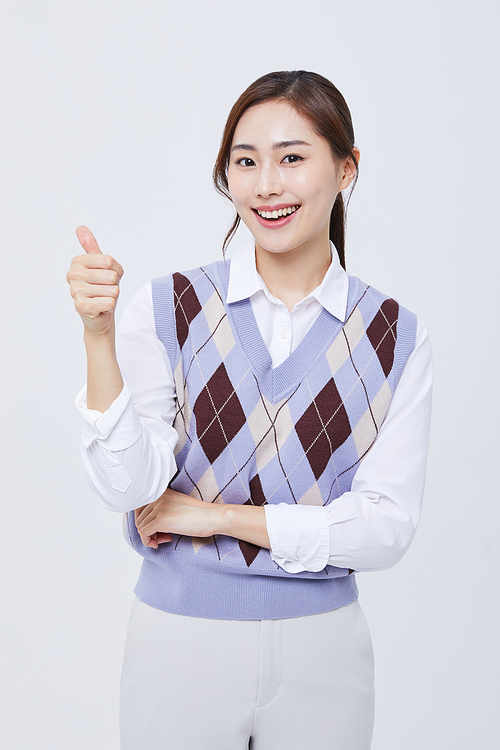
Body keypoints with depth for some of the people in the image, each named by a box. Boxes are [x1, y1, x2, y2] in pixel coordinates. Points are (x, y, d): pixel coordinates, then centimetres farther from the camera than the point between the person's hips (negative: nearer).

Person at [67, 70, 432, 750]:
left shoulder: (397, 337, -4)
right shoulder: (169, 308, -6)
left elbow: (387, 528, -8)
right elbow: (126, 487, -13)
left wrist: (219, 516, -12)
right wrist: (99, 334, -24)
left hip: (322, 647, 1)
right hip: (181, 636, -1)